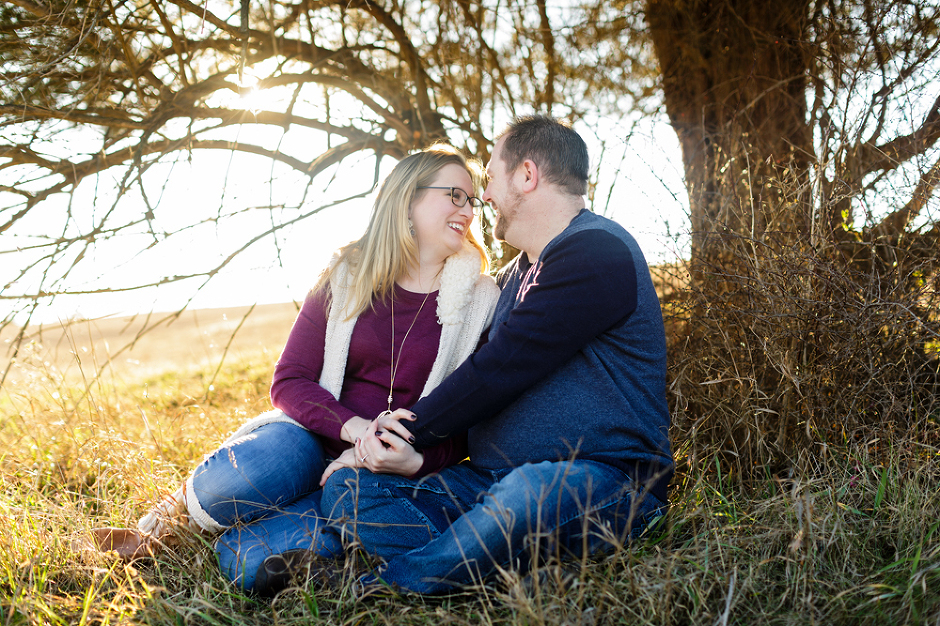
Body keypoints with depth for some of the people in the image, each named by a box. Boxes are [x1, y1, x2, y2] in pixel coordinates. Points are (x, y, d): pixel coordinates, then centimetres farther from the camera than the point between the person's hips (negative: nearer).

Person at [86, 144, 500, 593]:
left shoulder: (481, 300, 0)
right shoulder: (347, 278, 3)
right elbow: (289, 380, -2)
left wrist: (416, 460, -21)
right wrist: (354, 426, -21)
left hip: (381, 474, -1)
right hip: (316, 434, 1)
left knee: (249, 561, -27)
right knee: (231, 482, -35)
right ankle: (159, 525, -1)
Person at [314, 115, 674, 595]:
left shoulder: (596, 253, -11)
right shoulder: (517, 274, 21)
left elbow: (499, 371, -17)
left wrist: (413, 429, -5)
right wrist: (401, 423, 7)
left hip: (603, 480, -8)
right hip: (493, 480, 8)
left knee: (532, 490, -42)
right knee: (346, 488, -5)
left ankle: (379, 589, -20)